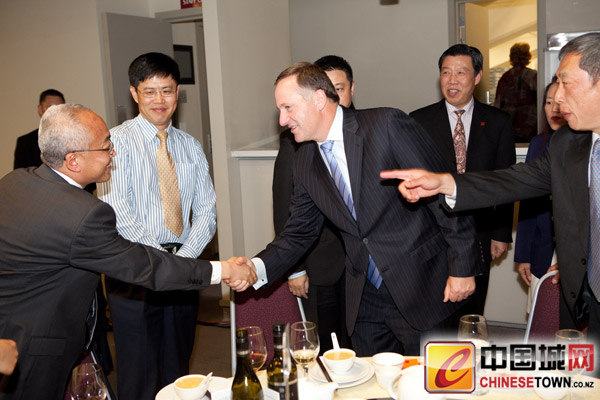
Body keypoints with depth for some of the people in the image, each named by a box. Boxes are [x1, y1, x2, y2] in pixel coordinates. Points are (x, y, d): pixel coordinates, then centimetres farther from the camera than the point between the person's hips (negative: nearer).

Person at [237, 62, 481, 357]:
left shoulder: (388, 125, -14)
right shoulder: (304, 162, 4)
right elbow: (299, 232, 9)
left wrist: (462, 267, -12)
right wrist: (257, 268, -8)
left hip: (423, 288, -4)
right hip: (364, 299, 5)